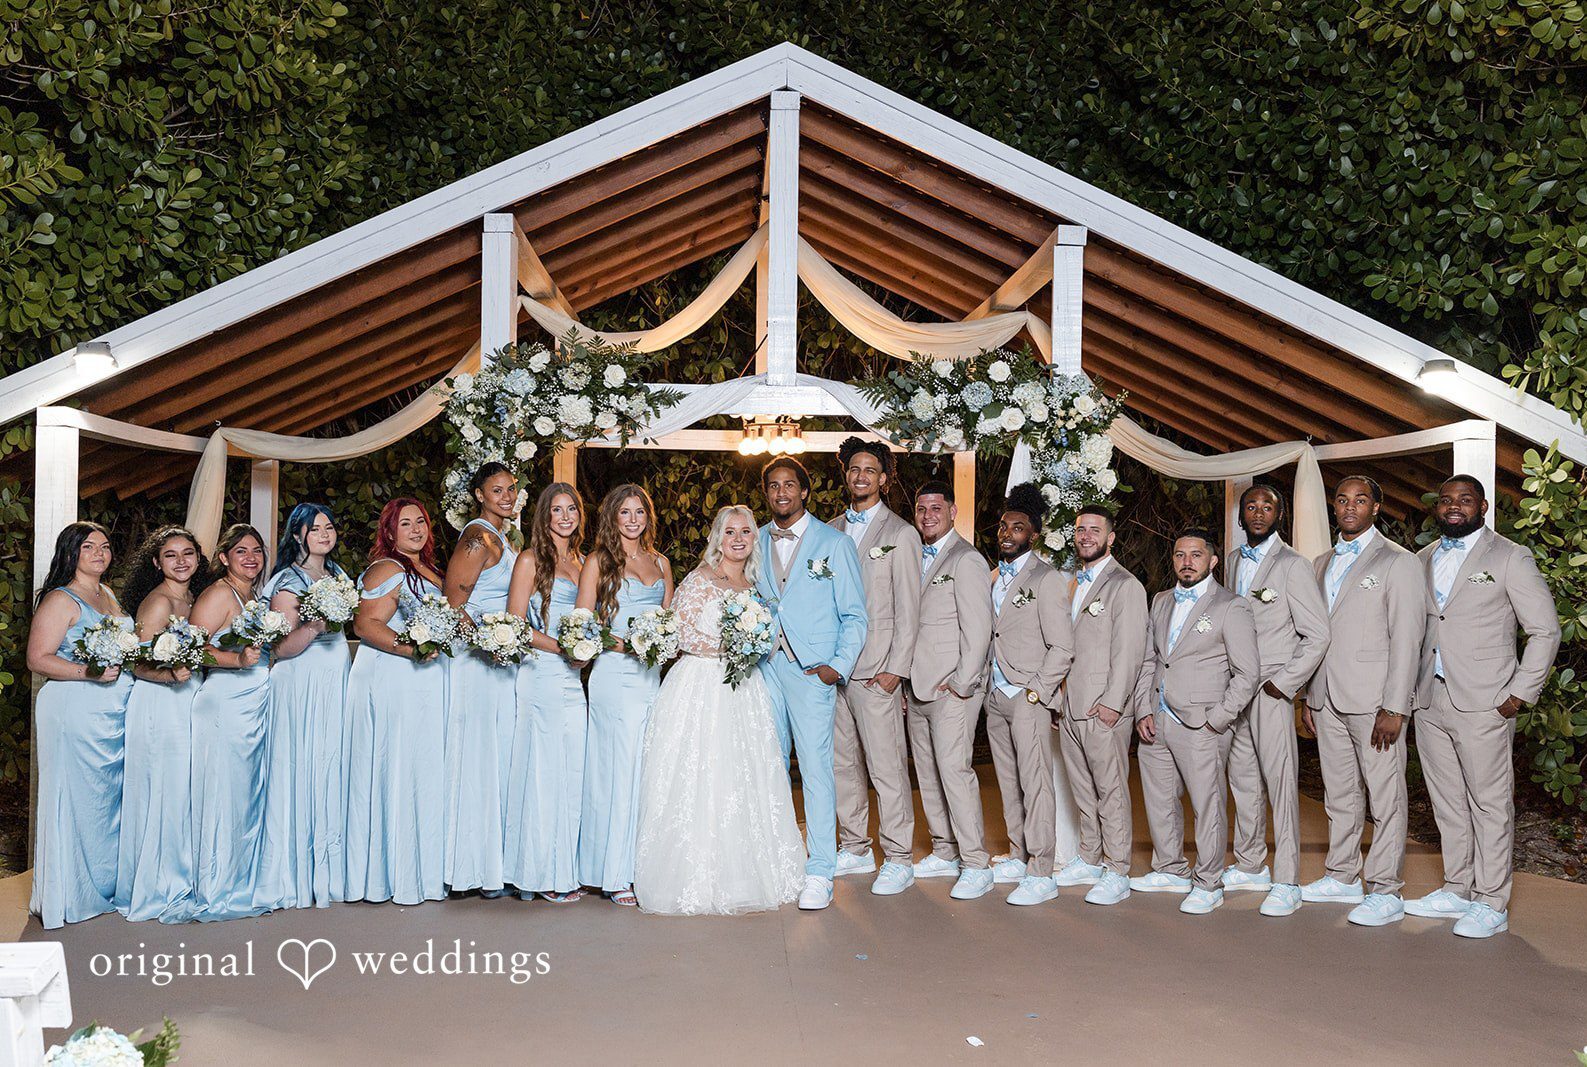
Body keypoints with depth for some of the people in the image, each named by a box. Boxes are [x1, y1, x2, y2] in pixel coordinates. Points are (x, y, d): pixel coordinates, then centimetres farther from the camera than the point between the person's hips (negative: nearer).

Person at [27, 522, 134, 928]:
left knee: (112, 798, 11)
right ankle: (69, 896, 7)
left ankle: (106, 885, 21)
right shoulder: (60, 600, -7)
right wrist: (88, 672, -24)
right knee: (78, 801, -3)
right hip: (75, 712, -7)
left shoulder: (109, 595, 17)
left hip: (117, 712, 7)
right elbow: (38, 659, -12)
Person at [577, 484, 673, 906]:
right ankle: (615, 875, 1)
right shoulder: (598, 562, 2)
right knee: (621, 766, -6)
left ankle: (641, 865, 12)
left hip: (653, 673, 5)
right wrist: (624, 643, -15)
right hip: (615, 674, -5)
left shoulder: (660, 562, 16)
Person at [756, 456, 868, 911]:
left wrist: (840, 666, -10)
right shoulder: (754, 543, 13)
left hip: (811, 670, -4)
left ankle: (819, 873, 1)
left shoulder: (834, 544, 2)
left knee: (815, 770, -6)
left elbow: (854, 615, 1)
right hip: (763, 668, 4)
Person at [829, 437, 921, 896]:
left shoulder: (900, 534, -2)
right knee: (842, 764, 12)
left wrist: (895, 669, -11)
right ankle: (855, 849, 24)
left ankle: (899, 861, 4)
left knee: (887, 768, -5)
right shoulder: (832, 530, 15)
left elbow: (907, 609, -5)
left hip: (875, 670, -6)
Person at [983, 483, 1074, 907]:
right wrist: (987, 684, 12)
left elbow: (1063, 647, -11)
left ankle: (1041, 874, -6)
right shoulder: (995, 577, 15)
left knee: (1035, 783, -8)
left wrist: (1035, 692, -14)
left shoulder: (1045, 579, -8)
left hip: (1028, 698, -7)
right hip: (995, 696, 7)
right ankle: (1018, 857, 23)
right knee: (1008, 782, 13)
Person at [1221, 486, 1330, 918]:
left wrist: (1283, 684, -13)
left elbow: (1317, 635, -9)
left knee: (1281, 783, -6)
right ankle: (1250, 866, 26)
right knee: (1242, 779, 13)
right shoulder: (1233, 562, 14)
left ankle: (1287, 883, -2)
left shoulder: (1293, 566, -6)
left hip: (1271, 691, -7)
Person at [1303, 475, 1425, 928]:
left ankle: (1385, 892, 4)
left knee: (1385, 798, -2)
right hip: (1328, 699, 7)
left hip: (1374, 701, -7)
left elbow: (1407, 640, -10)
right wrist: (1309, 696, 15)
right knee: (1339, 795, 14)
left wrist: (1394, 708, -15)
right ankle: (1343, 877, 24)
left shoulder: (1398, 563, -5)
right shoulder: (1323, 564, 17)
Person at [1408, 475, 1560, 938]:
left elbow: (1545, 631, -4)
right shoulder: (1423, 560, 14)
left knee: (1490, 803, 0)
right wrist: (1407, 690, 9)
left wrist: (1521, 694, -9)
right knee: (1447, 803, 13)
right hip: (1429, 701, 6)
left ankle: (1491, 903, 8)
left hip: (1482, 705, -6)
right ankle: (1457, 890, 23)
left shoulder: (1510, 558, -3)